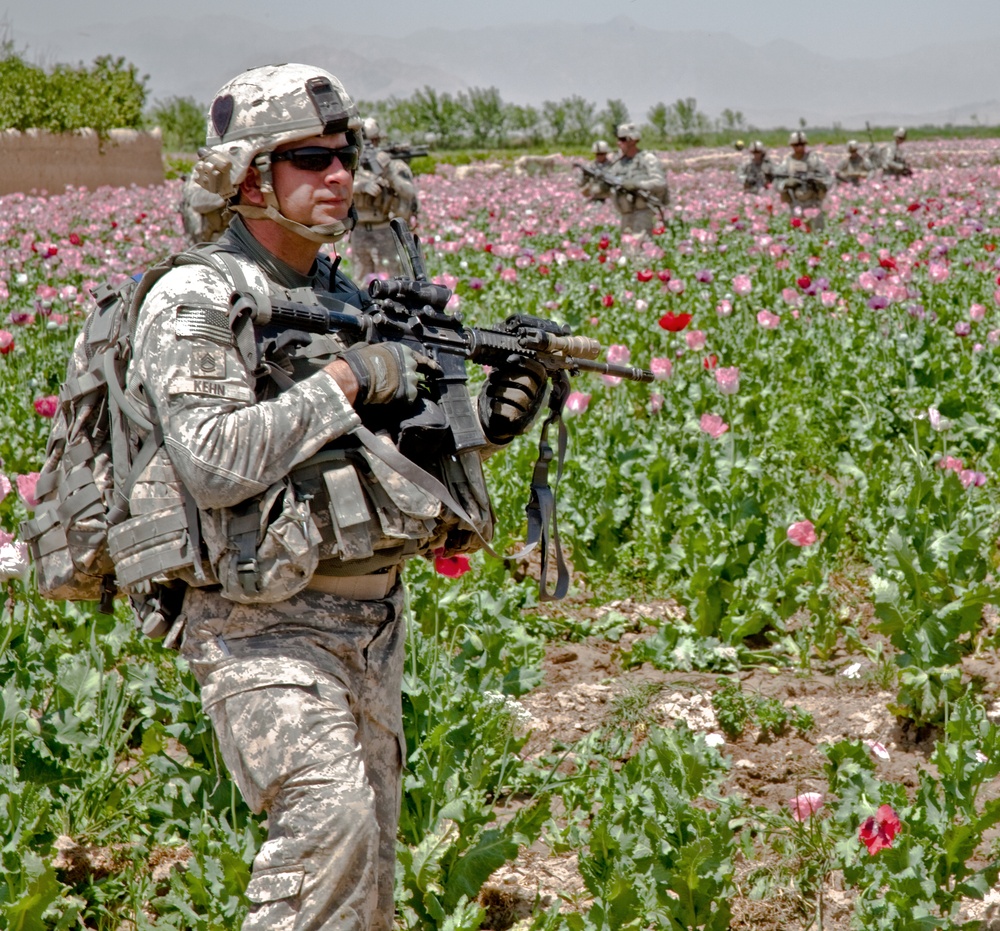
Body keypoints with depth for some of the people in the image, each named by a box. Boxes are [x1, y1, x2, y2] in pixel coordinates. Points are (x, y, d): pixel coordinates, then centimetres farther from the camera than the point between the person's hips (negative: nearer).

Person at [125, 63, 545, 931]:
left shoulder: (351, 300, 13)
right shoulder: (194, 304, -9)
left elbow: (396, 452, 17)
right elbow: (213, 461, -22)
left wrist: (486, 422, -2)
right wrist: (344, 379, -19)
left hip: (372, 619, 8)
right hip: (264, 625, -7)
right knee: (329, 815, -24)